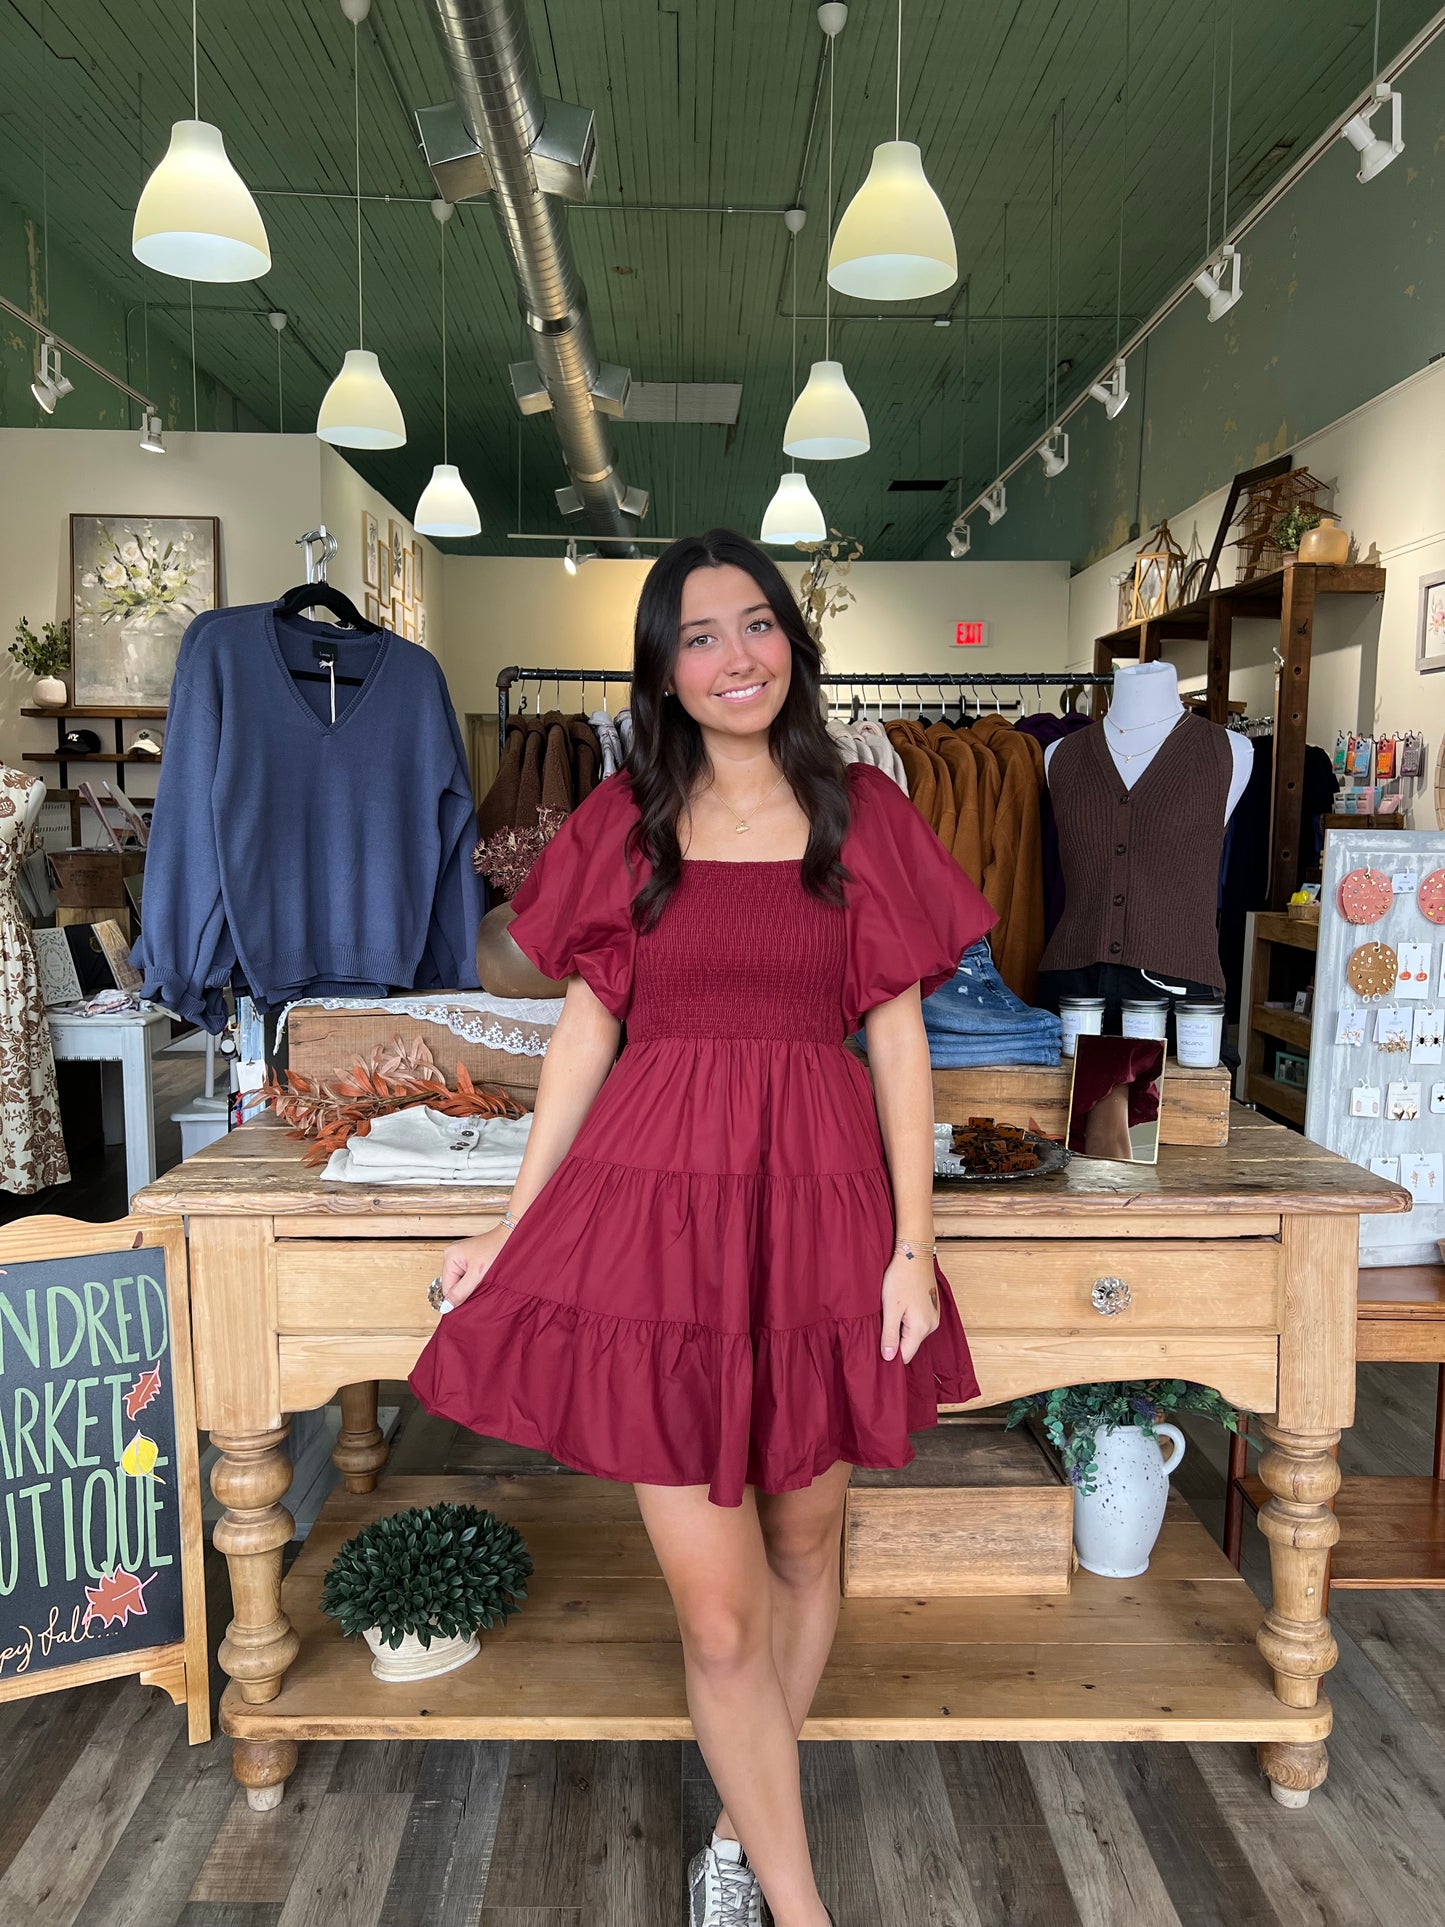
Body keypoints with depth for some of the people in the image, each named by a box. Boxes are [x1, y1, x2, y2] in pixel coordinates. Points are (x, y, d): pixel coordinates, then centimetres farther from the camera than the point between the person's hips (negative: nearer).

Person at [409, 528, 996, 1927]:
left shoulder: (862, 812, 6)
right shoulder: (623, 821, 7)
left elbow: (897, 1034, 4)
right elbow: (586, 1030, 8)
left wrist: (913, 1243, -3)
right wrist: (511, 1228, 6)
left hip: (820, 1197, 1)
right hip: (658, 1197, -1)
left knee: (804, 1548, 16)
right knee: (715, 1611, 0)